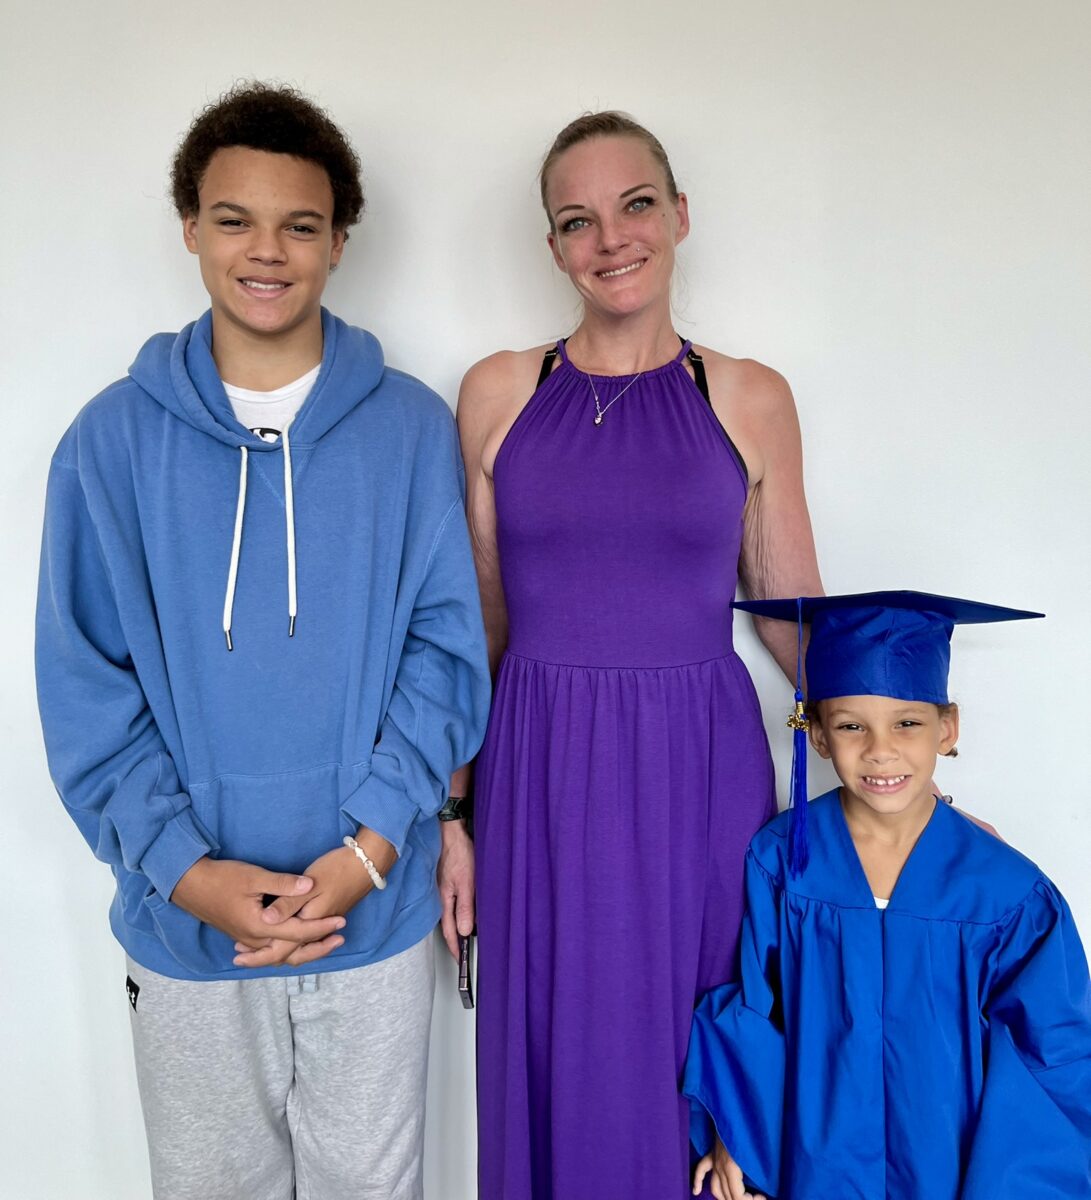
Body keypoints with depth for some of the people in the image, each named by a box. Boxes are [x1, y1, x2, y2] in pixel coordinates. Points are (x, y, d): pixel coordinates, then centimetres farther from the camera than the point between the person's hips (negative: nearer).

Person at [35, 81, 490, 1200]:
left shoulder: (410, 427, -4)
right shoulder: (113, 438, -3)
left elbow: (445, 648, -6)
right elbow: (85, 685, -4)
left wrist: (370, 845, -15)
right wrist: (185, 868, -14)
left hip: (376, 917, 0)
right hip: (185, 926, 1)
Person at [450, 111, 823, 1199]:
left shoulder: (751, 400, 2)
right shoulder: (499, 394, 3)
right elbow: (477, 622, 5)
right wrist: (451, 811, 3)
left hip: (702, 772, 0)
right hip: (543, 778, 1)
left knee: (693, 1061, 13)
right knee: (560, 1063, 14)